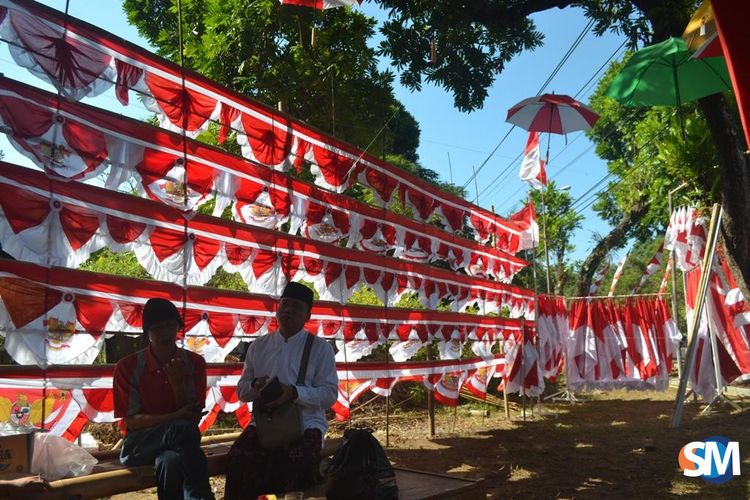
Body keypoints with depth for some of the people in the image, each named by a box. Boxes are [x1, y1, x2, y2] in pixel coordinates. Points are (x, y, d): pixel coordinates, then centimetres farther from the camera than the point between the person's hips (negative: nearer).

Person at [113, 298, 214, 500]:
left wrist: (178, 385, -19)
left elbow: (194, 417, -1)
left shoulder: (194, 363, 0)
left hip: (176, 441, 1)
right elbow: (131, 420, -8)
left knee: (171, 461, -38)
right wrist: (175, 418, -23)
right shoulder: (128, 366, -6)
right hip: (139, 444, -1)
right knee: (181, 428, -34)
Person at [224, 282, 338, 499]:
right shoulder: (258, 346, 12)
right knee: (239, 460, -27)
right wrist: (255, 385, -10)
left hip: (305, 424, -2)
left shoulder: (321, 348, 1)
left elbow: (329, 394, -5)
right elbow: (241, 391, 14)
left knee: (298, 465, -32)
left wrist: (294, 392, -20)